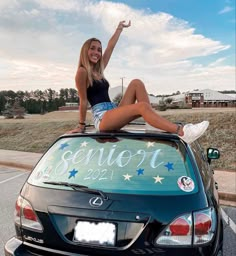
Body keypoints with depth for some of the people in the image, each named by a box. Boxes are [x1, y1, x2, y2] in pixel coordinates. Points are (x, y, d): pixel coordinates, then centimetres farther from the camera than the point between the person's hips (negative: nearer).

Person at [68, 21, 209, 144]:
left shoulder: (98, 69, 20)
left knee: (136, 83, -5)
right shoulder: (82, 72, -3)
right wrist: (81, 125, -2)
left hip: (114, 114, 9)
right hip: (102, 118, -9)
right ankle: (181, 132, -39)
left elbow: (110, 47, 25)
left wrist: (120, 28, 31)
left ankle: (155, 121, -16)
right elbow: (83, 100, -5)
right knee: (142, 106, -28)